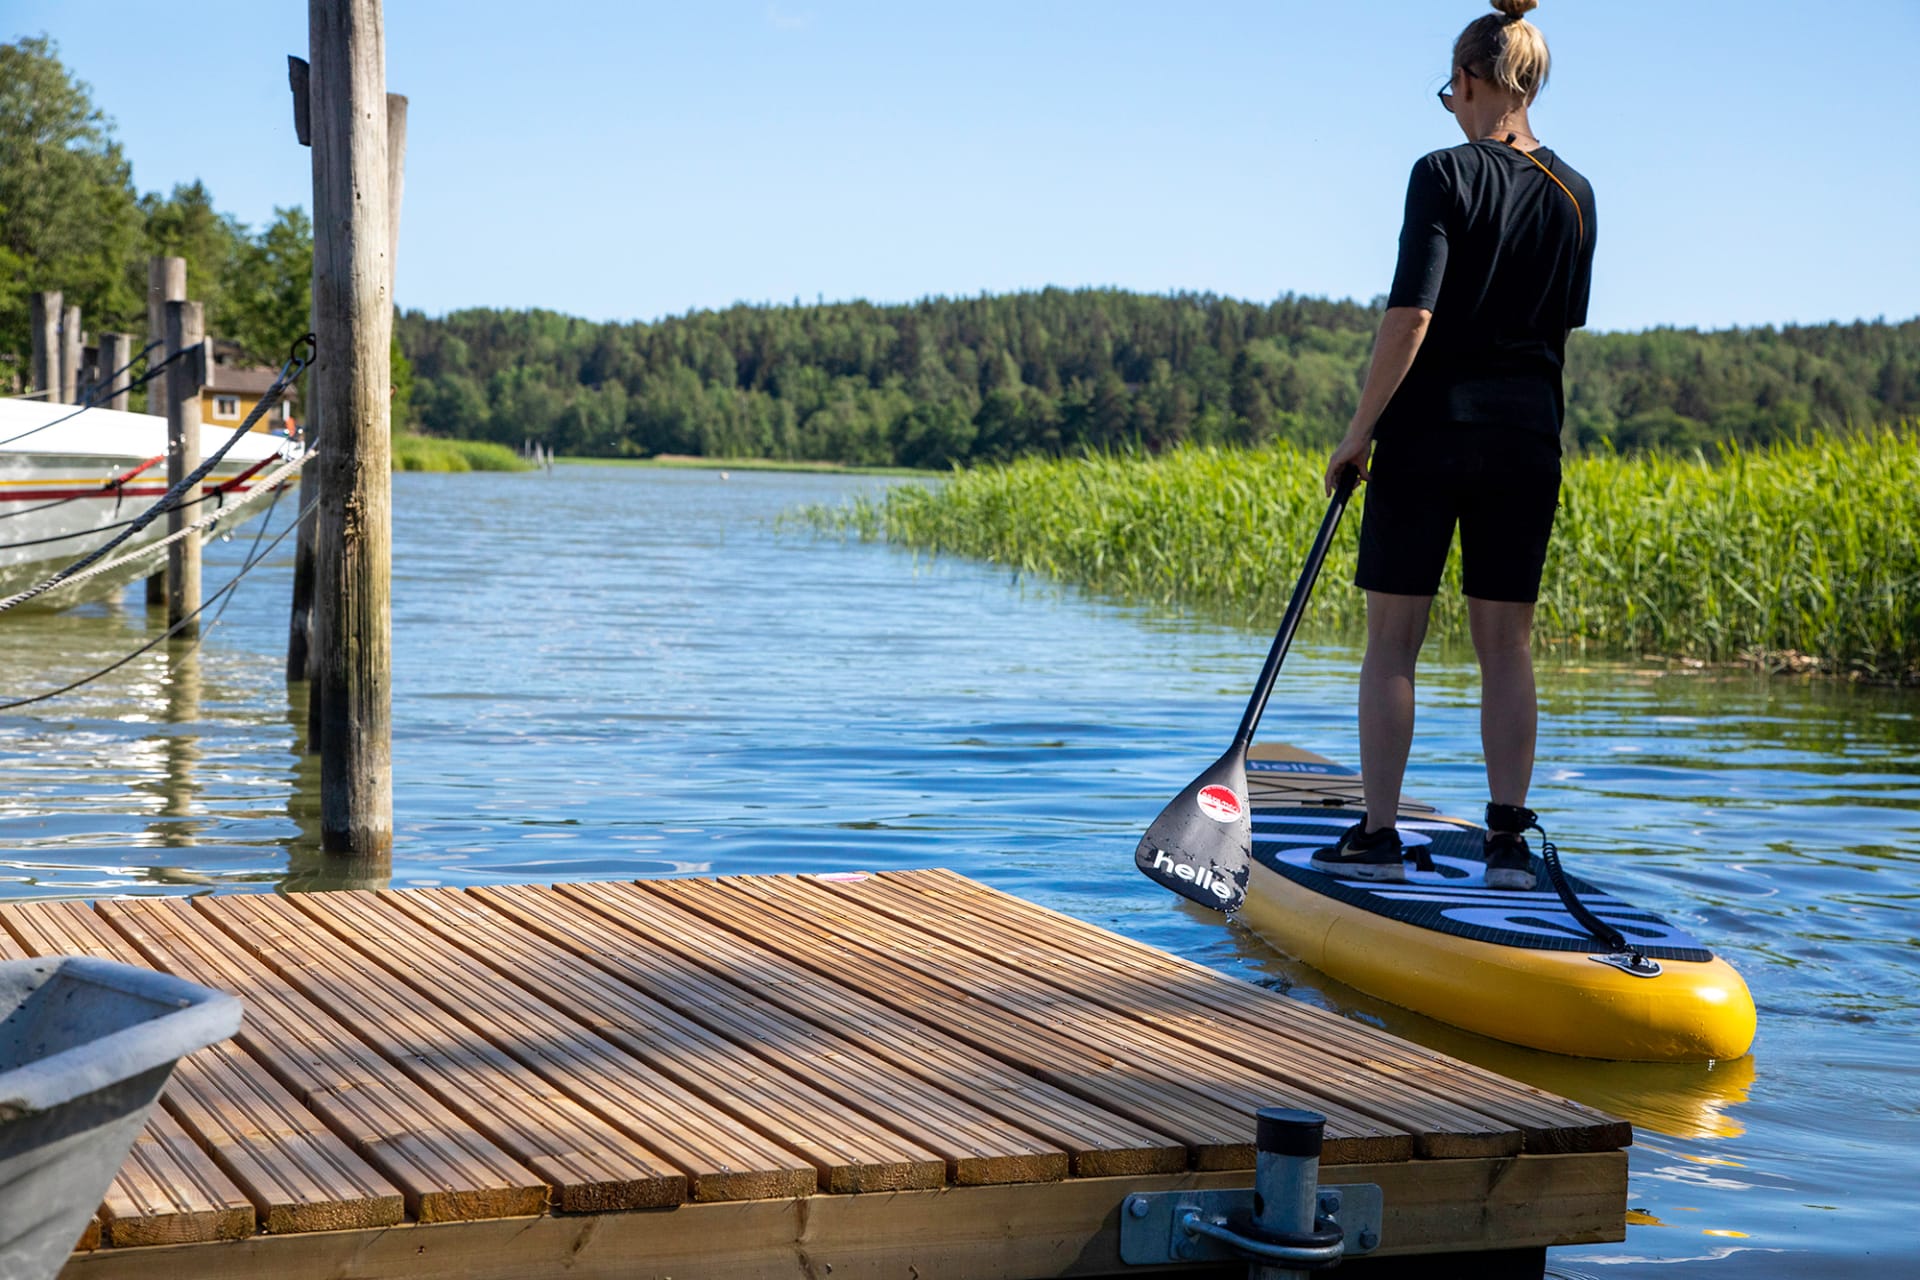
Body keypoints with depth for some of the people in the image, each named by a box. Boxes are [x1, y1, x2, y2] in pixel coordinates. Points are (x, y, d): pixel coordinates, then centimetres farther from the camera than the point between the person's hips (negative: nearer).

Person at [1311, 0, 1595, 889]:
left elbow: (1411, 315, -16)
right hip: (1529, 433, 5)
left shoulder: (1446, 174, -9)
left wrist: (1359, 431, -10)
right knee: (1506, 644, 9)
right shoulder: (1574, 196, 7)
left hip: (1430, 426, -5)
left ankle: (1378, 837, 5)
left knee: (1393, 639, 3)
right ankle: (1508, 839, 8)